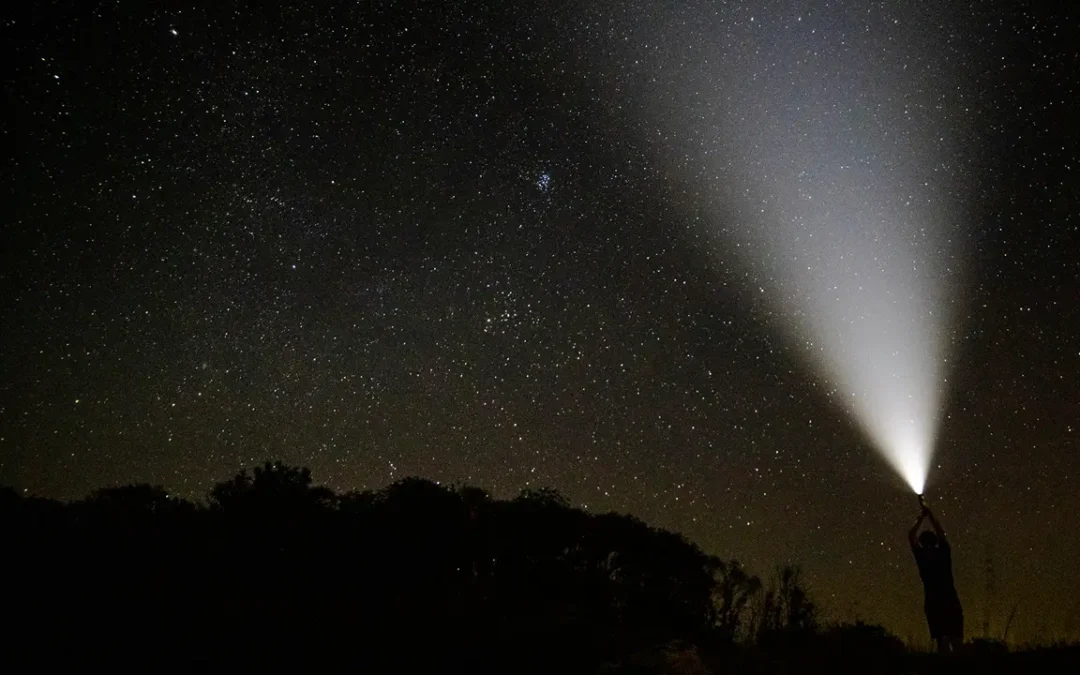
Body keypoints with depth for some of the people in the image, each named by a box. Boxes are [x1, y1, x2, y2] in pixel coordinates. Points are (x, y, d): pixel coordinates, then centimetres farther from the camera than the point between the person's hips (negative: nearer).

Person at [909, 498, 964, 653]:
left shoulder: (922, 556, 3)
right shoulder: (943, 552, 9)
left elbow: (911, 536, 15)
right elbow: (941, 532, 24)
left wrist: (922, 516, 19)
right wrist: (929, 513, 29)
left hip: (934, 603, -2)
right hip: (952, 602, 2)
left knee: (942, 640, -6)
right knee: (956, 641, 3)